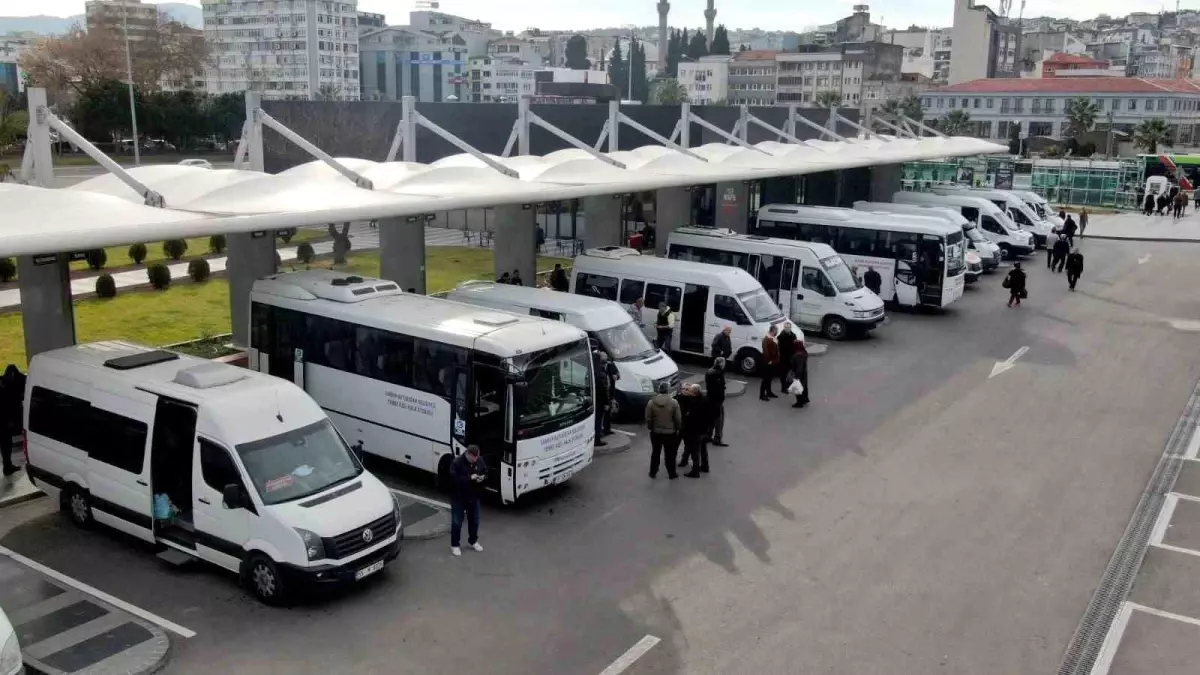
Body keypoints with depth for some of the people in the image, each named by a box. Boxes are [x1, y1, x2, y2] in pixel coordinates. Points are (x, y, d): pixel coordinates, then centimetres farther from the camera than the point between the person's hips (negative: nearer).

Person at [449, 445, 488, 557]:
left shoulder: (480, 461, -6)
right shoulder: (456, 462, -22)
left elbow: (486, 473, 8)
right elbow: (454, 479, -28)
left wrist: (483, 478, -15)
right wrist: (469, 478, -33)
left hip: (473, 497, 5)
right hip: (458, 498, -5)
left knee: (474, 520, 17)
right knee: (457, 522, 4)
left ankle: (473, 541, 36)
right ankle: (454, 545, 18)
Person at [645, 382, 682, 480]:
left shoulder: (651, 402, -9)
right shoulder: (673, 402, -13)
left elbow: (648, 418, -4)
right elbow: (678, 418, -8)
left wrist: (650, 427, 12)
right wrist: (678, 428, 7)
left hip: (655, 432, 2)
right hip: (670, 432, -2)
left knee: (655, 453, 16)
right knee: (670, 454, 9)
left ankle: (653, 472, 23)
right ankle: (672, 473, 17)